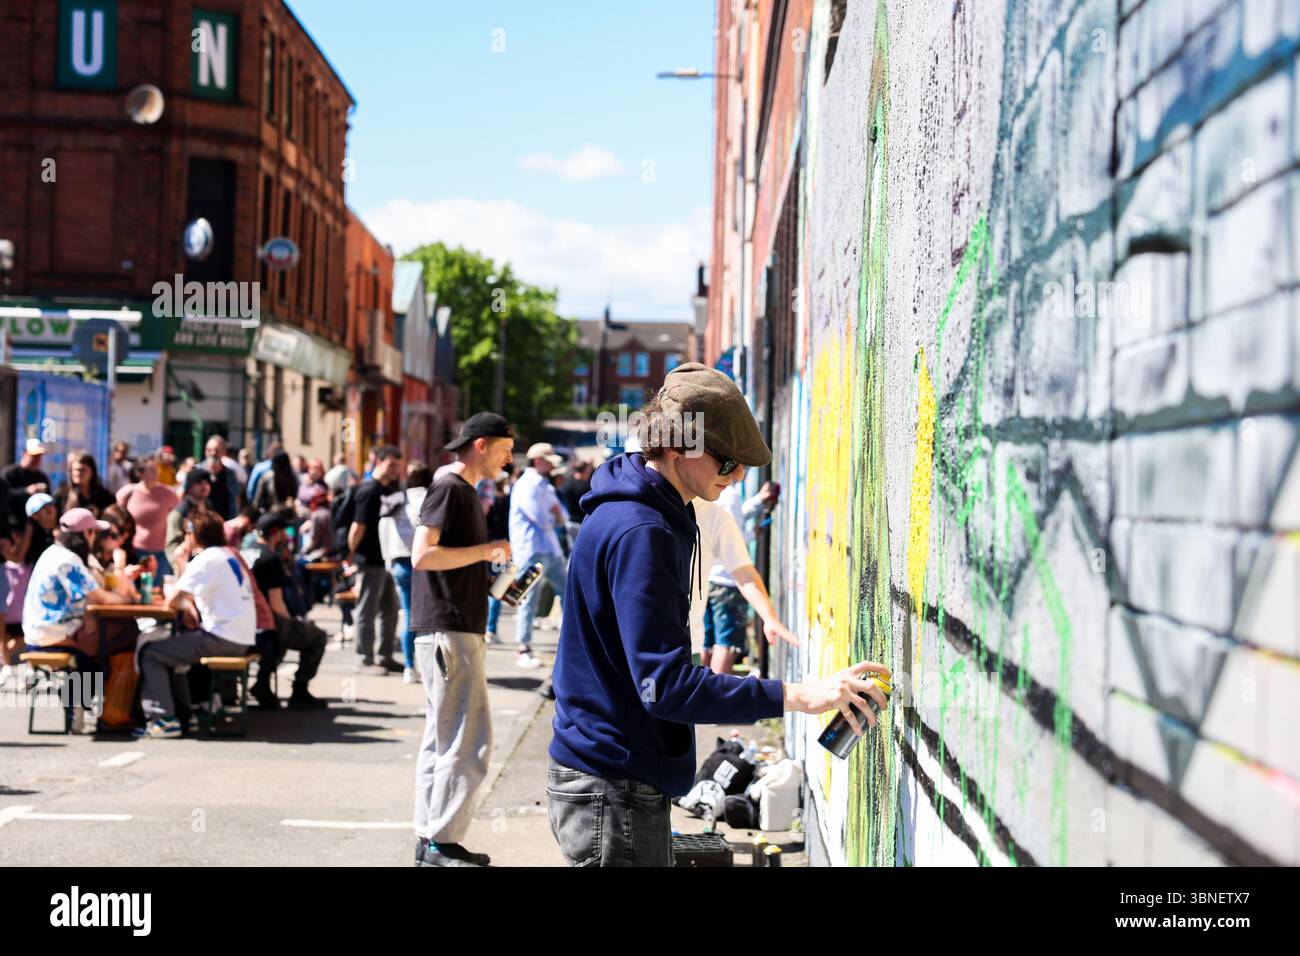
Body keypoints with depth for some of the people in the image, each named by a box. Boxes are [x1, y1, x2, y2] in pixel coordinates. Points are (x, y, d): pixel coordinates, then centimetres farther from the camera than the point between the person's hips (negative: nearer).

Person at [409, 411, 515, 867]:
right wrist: (486, 550, -17)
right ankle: (441, 844, -6)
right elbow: (422, 555, -22)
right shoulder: (448, 488, -11)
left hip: (457, 630, 10)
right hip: (447, 631, -10)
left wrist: (494, 582, 11)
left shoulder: (465, 492, 19)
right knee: (467, 742, -9)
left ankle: (429, 838, 18)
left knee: (443, 739, 13)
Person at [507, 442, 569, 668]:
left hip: (550, 550, 9)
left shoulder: (543, 485, 18)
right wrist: (554, 514, 3)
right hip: (532, 550, -9)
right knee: (530, 601, -6)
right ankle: (524, 651, -2)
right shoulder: (527, 486, -12)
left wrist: (554, 513, -7)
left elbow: (560, 515, 17)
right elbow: (542, 519, -19)